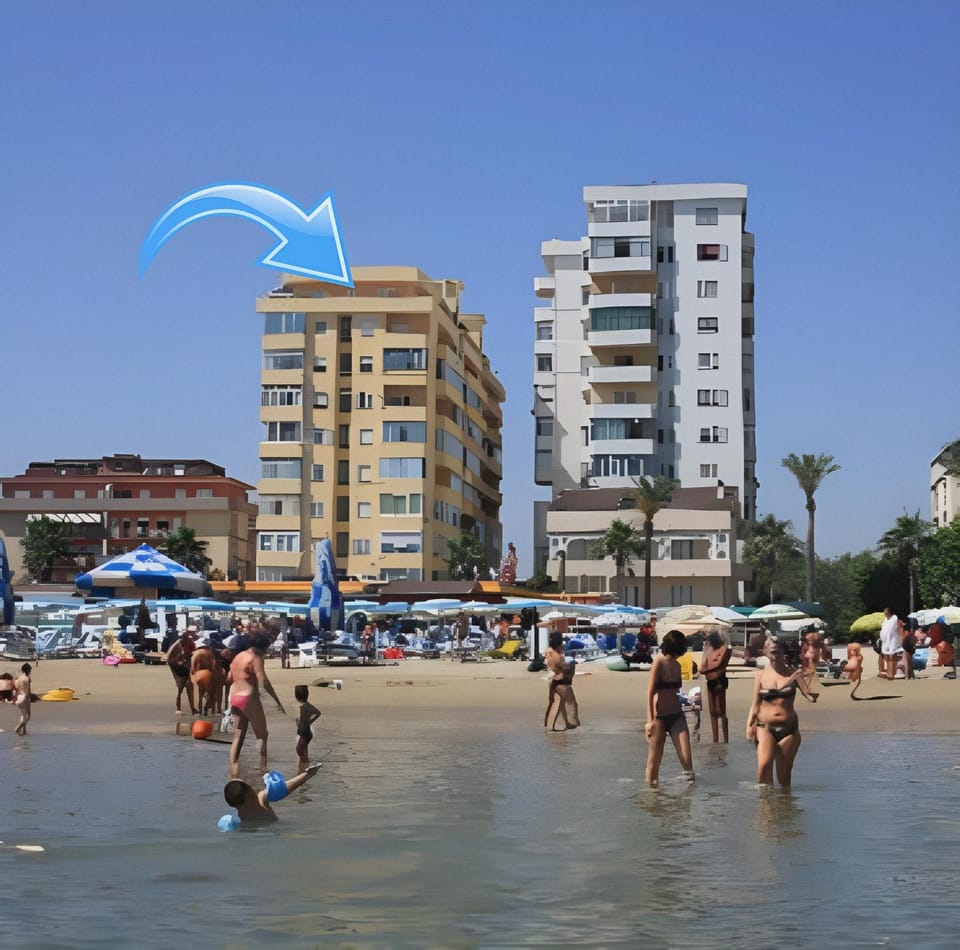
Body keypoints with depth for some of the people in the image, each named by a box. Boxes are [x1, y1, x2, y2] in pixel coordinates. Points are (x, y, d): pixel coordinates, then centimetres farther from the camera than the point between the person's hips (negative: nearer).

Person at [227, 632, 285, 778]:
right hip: (249, 699, -8)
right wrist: (278, 701, -18)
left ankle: (233, 770, 8)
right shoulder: (256, 658, -13)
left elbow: (230, 678, 18)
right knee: (262, 735, 3)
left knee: (238, 735, 12)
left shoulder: (238, 656, 13)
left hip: (235, 698, 8)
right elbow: (264, 682, -20)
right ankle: (263, 767, -1)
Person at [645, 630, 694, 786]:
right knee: (655, 758, 2)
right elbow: (650, 692, -10)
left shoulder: (677, 665, 11)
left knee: (686, 757, -9)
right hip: (659, 717, -5)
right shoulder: (659, 662, -9)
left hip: (676, 715, 5)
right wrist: (650, 720, -15)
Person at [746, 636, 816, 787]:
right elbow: (755, 704, 6)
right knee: (764, 765, -24)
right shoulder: (761, 675, 5)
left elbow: (809, 694, -3)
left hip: (789, 729, 1)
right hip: (765, 727, -1)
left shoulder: (793, 673, 4)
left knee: (785, 774, 5)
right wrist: (749, 725, -4)